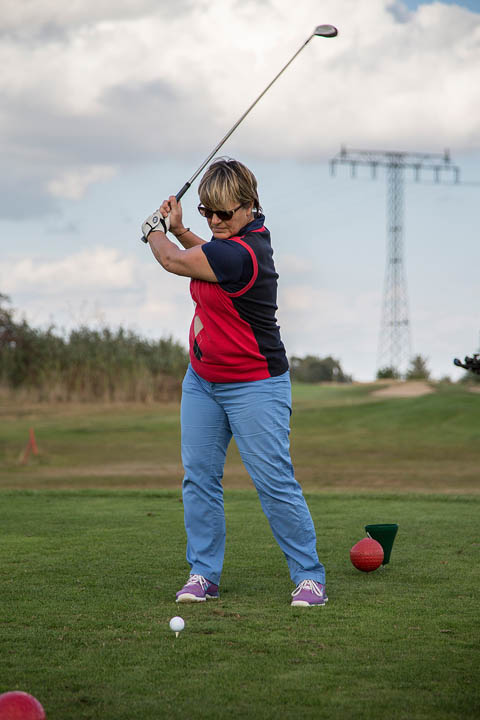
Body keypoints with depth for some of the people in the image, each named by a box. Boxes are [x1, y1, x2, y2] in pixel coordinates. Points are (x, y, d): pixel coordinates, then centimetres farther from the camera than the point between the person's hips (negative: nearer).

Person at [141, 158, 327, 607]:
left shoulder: (241, 254, -27)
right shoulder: (251, 232, 3)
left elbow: (173, 261, -13)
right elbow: (211, 256, 27)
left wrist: (155, 232, 7)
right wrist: (178, 230, 14)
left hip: (253, 387, -9)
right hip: (202, 380, 9)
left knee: (275, 482, -7)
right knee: (198, 476, 5)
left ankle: (309, 577, 2)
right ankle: (203, 574, 11)